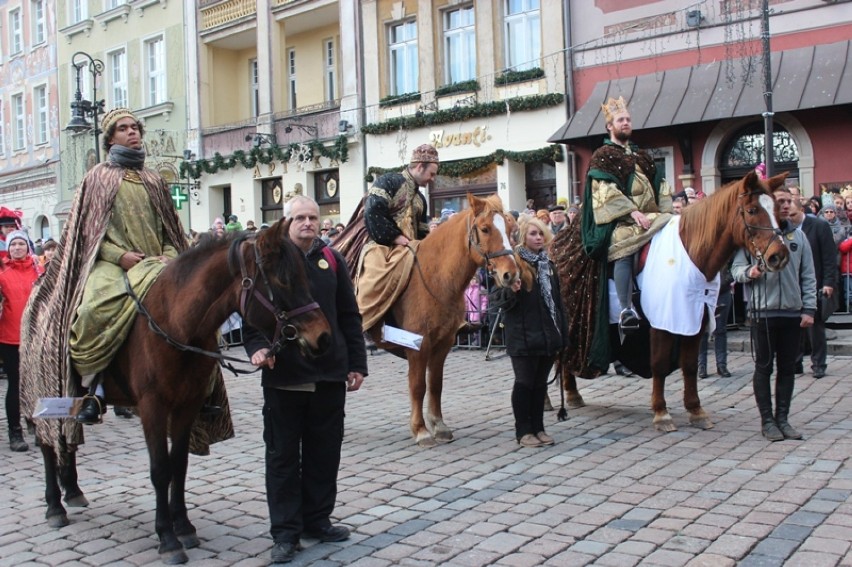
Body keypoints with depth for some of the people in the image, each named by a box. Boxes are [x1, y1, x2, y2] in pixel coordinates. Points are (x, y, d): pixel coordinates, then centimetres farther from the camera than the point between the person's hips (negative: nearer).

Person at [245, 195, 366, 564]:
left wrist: (356, 364, 6)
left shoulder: (332, 260, 8)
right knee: (283, 456, 5)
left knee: (324, 453, 12)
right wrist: (258, 347, -20)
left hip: (329, 374, 3)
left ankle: (317, 520, 27)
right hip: (283, 375, -3)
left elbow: (349, 317, 9)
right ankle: (285, 532, 15)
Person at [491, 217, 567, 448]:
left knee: (540, 382, 13)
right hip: (522, 335, -6)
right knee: (524, 382, 2)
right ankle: (523, 431, 12)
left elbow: (557, 299, 17)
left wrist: (563, 330, 14)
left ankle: (538, 427, 23)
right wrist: (511, 291, -31)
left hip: (548, 334, 6)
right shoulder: (514, 263, -9)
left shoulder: (548, 264, 13)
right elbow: (495, 298, -11)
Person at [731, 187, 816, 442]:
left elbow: (808, 275, 9)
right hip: (763, 311, -3)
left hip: (792, 311, 4)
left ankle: (782, 418, 19)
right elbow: (736, 269, -1)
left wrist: (808, 308, 2)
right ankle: (767, 421, 12)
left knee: (788, 368, 9)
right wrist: (749, 273, -23)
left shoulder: (798, 235, 7)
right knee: (764, 367, 4)